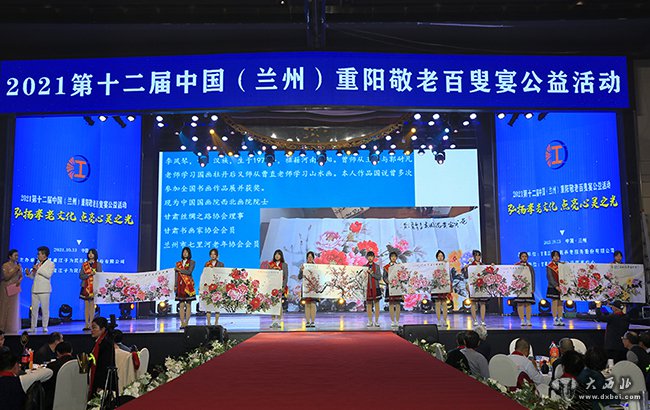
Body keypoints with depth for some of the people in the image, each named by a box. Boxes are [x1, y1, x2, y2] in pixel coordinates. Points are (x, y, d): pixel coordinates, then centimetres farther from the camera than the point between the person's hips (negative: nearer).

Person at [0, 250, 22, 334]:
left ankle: (11, 327, 10)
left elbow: (21, 276, 14)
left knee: (13, 308, 5)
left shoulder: (19, 265, 8)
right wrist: (14, 270, -21)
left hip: (14, 288, 5)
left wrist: (19, 281, -6)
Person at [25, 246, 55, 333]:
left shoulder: (50, 263, 1)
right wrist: (28, 273, 1)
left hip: (44, 290, -6)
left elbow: (48, 274, -15)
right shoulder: (37, 264, 18)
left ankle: (45, 327, 3)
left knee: (45, 309, -3)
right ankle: (33, 327, 12)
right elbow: (33, 276, 21)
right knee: (34, 309, 6)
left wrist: (38, 269, -12)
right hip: (35, 289, 6)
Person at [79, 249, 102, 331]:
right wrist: (89, 275, -12)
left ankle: (91, 324, -4)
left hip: (94, 287, -2)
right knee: (86, 305, 1)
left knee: (92, 305, -5)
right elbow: (80, 276, 3)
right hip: (86, 287, 2)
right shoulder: (84, 264, 11)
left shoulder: (98, 264, 7)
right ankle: (87, 324, 4)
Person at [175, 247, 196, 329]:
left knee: (188, 304, -3)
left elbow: (189, 272, -11)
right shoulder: (178, 263, 15)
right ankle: (182, 323, 2)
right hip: (180, 285, 3)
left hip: (188, 285, -3)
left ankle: (186, 322, -2)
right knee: (181, 305, 0)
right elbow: (176, 275, 12)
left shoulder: (191, 262, 5)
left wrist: (179, 269, -5)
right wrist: (175, 285, 4)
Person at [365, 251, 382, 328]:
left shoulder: (376, 266, 4)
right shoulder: (364, 267, 8)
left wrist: (371, 273, -13)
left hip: (375, 287, -1)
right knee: (368, 304, 3)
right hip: (367, 288, 1)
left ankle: (376, 321, 4)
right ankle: (370, 321, 9)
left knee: (376, 304, -1)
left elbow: (379, 277, -4)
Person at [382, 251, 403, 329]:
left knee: (398, 304, -1)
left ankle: (397, 321, 3)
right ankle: (392, 321, 2)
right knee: (391, 304, -2)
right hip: (390, 287, -1)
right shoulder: (386, 267, 7)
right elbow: (384, 277, 1)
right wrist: (388, 282, -18)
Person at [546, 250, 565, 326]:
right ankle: (555, 320, -3)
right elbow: (550, 277, -10)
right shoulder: (549, 266, -2)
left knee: (560, 303, 5)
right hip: (553, 288, -5)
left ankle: (560, 319, 7)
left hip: (561, 287, 5)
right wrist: (556, 286, -19)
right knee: (554, 303, -5)